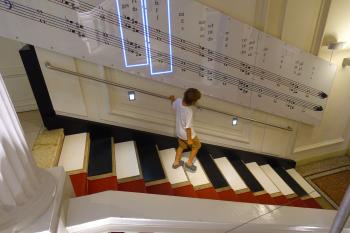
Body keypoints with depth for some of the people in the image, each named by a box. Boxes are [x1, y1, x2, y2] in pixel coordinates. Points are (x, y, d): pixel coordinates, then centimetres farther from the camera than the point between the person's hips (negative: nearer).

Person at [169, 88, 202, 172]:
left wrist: (172, 99, 29)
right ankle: (189, 163, 33)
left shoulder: (178, 101, -20)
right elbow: (188, 127, -28)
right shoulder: (189, 112, -39)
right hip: (187, 134, -7)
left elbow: (173, 106, 6)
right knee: (197, 145, 23)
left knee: (181, 146, 32)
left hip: (179, 132, 7)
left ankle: (176, 163, 46)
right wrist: (189, 139, -13)